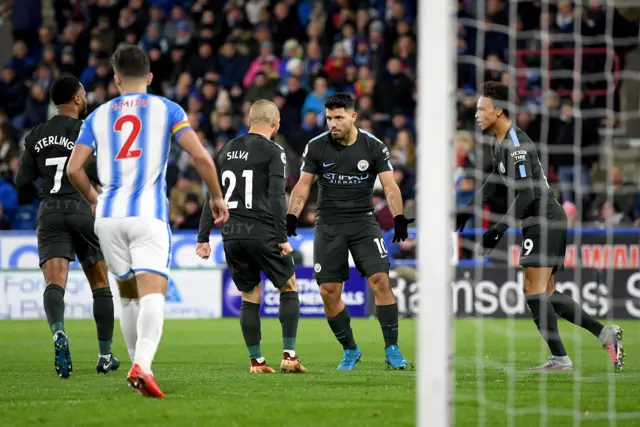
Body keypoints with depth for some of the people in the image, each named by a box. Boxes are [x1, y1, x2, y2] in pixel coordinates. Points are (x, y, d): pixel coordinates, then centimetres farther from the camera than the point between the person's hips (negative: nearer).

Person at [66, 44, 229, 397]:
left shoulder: (99, 116, 14)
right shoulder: (166, 109, 7)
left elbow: (73, 169, 6)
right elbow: (200, 157, -4)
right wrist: (217, 197, 9)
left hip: (109, 215, 3)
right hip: (148, 214, -3)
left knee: (128, 294, 19)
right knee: (153, 292, -13)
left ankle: (138, 364, 22)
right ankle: (142, 365, -34)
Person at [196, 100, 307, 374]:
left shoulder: (227, 150, 13)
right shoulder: (273, 152, -4)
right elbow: (276, 197, -13)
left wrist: (203, 237, 12)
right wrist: (282, 238, -13)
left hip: (231, 235, 5)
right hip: (262, 233, -5)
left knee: (250, 298, 13)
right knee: (289, 289, 10)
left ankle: (256, 361, 8)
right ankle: (289, 355, 3)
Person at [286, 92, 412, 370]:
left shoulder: (374, 147, -3)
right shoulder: (316, 147, -1)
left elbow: (390, 186, -7)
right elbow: (303, 185, 2)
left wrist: (399, 218, -23)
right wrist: (291, 217, -12)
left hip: (363, 222, -1)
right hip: (328, 225, 1)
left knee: (381, 281, -16)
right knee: (329, 292, -3)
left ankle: (392, 350, -10)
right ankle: (350, 350, 15)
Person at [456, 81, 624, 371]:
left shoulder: (517, 144, -18)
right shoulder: (499, 142, 13)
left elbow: (527, 193, -23)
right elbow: (494, 181, 30)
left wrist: (499, 230, -25)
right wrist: (467, 211, 29)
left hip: (544, 219, -10)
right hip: (540, 221, 10)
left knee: (534, 290, -11)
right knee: (546, 294, 10)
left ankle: (560, 358, -10)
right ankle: (604, 332, 10)